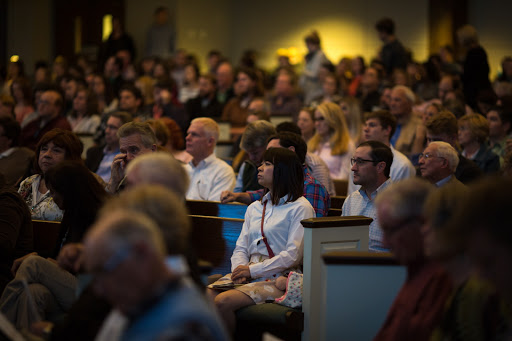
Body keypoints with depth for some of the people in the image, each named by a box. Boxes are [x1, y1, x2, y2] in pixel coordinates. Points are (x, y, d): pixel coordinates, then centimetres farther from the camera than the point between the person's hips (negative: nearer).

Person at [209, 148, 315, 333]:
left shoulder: (300, 208, -1)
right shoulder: (254, 207, 22)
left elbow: (293, 255, -11)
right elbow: (241, 248, 17)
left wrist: (252, 270, -13)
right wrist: (240, 271, -5)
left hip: (277, 278, -6)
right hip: (248, 275, 6)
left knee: (223, 302, -28)